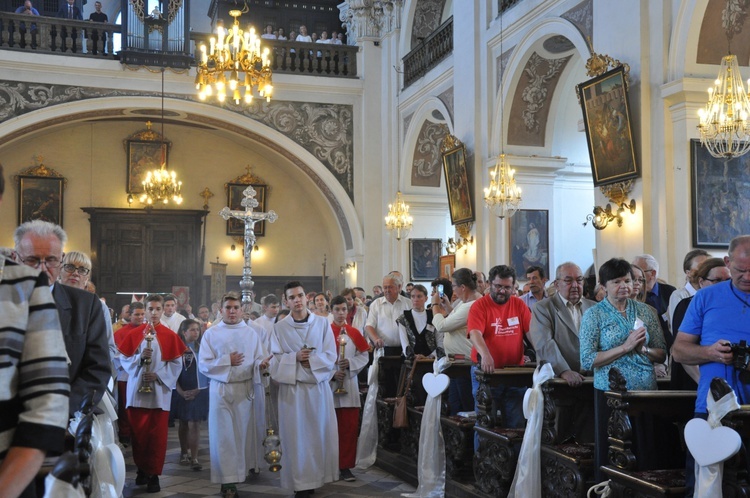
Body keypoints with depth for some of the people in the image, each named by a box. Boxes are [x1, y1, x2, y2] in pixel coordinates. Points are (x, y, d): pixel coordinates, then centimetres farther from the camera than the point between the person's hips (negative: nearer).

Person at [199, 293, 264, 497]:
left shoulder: (251, 333, 6)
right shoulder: (211, 334, 1)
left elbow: (259, 360, 1)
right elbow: (203, 364, -3)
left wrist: (262, 366, -21)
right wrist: (227, 361, -13)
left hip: (245, 389, 2)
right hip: (221, 390, -2)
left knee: (244, 432, 8)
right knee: (224, 435, -2)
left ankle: (244, 469, 24)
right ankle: (227, 480, 1)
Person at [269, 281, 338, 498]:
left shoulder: (322, 323, 2)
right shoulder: (279, 327, 1)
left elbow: (330, 356, -2)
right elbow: (275, 360, -2)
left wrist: (309, 360, -14)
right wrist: (296, 357, -16)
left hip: (318, 386, 1)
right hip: (292, 388, -1)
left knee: (319, 434, 5)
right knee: (296, 436, 1)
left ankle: (315, 477, 17)